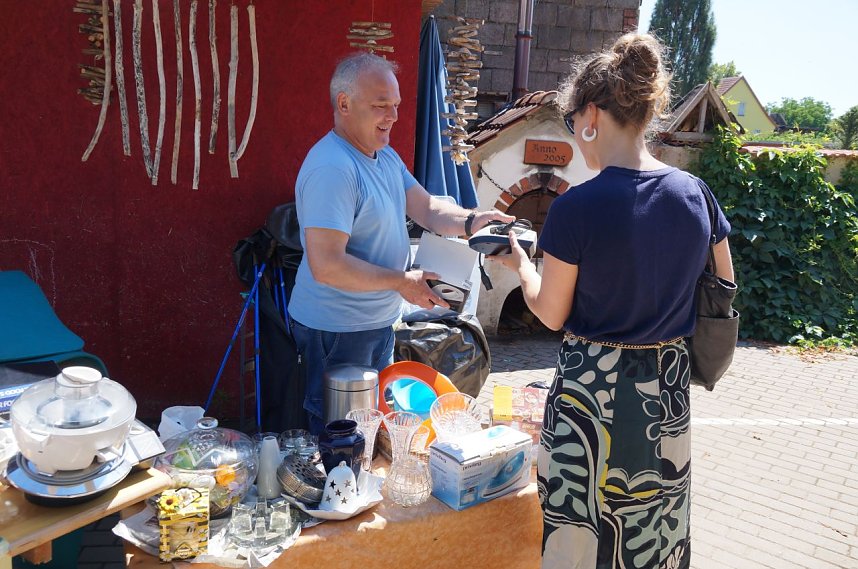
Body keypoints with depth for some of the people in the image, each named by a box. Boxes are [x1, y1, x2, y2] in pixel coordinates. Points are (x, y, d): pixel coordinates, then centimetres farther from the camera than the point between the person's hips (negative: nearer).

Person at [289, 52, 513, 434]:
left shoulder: (385, 156, 7)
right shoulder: (332, 168, -26)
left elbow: (426, 208, 6)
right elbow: (327, 266, -30)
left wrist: (470, 222, -14)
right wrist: (402, 283, -23)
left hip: (379, 321, 10)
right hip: (336, 330, -10)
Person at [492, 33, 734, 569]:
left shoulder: (576, 207, -20)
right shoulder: (695, 194, -4)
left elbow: (552, 314, -8)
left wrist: (520, 262, 8)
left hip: (593, 389, -5)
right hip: (667, 387, 5)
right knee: (656, 526, 23)